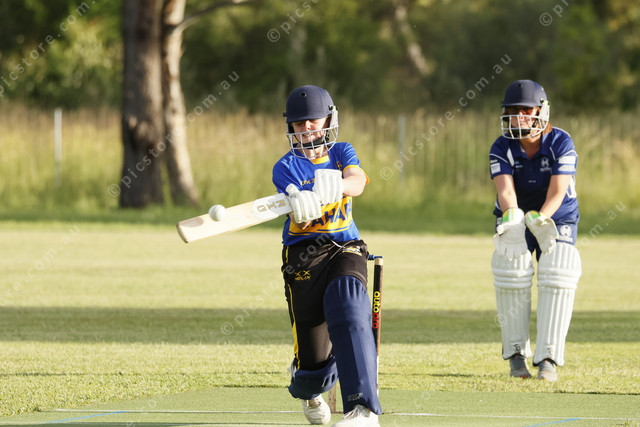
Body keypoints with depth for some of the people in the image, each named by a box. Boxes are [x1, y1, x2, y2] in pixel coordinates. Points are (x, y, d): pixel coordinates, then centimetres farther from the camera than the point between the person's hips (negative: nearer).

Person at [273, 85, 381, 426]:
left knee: (349, 309, -32)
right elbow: (299, 221, -16)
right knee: (315, 358, -3)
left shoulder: (342, 153, 9)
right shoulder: (287, 167, 1)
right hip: (304, 256, -1)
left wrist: (339, 185, -39)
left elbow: (357, 181, -15)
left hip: (345, 249, 1)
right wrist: (301, 208, -41)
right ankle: (309, 391, 38)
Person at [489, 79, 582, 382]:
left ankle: (548, 357, -12)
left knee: (557, 276, -18)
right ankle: (516, 354, -5)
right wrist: (512, 215, -49)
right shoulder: (501, 149, -12)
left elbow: (558, 190, -24)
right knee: (512, 272, -19)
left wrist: (540, 218, -42)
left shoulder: (561, 143, -15)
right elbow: (505, 188, -27)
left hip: (557, 218, -1)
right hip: (517, 219, 1)